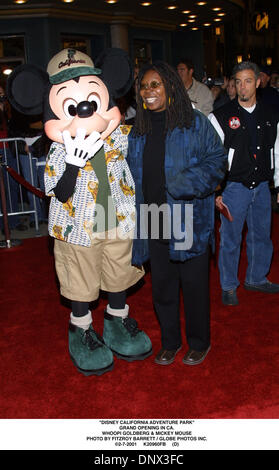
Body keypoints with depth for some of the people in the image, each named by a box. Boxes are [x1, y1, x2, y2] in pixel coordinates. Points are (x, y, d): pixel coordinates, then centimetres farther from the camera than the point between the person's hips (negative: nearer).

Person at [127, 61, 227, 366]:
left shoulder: (195, 123, -3)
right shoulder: (137, 131, 11)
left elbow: (217, 160, -6)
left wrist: (186, 184, -21)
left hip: (189, 221, -4)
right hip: (153, 223, 5)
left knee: (193, 283, 7)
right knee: (161, 284, 14)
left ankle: (199, 342, 30)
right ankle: (170, 341, 34)